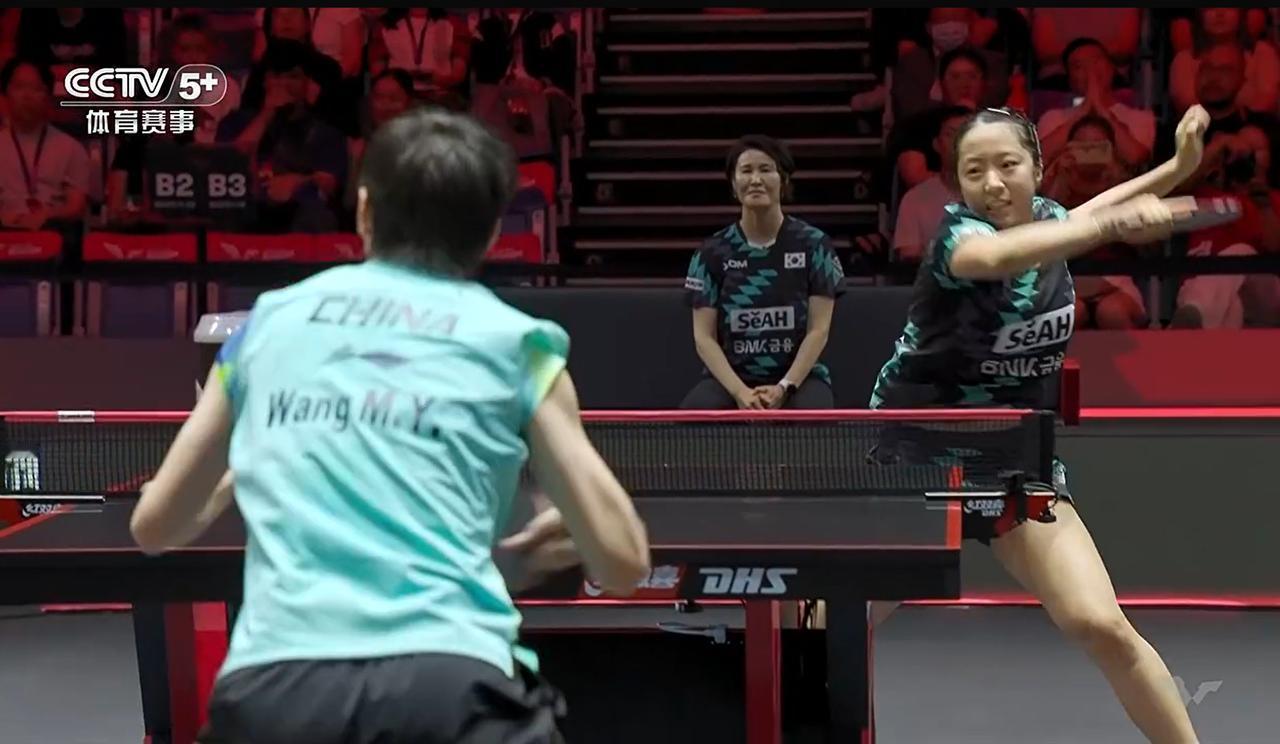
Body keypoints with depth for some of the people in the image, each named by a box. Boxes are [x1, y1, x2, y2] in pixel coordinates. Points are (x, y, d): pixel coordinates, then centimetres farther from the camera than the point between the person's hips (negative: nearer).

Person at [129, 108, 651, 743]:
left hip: (272, 687, 3)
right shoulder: (513, 340, 13)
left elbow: (154, 525, 27)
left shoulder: (271, 317, 19)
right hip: (450, 684, -2)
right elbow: (623, 564, 10)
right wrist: (569, 527, 33)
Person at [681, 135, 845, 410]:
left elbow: (818, 330, -4)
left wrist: (784, 387, -18)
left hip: (799, 377, -1)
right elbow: (704, 336, -2)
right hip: (731, 378, 1)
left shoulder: (813, 244, -1)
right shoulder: (712, 252, 2)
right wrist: (739, 391, -18)